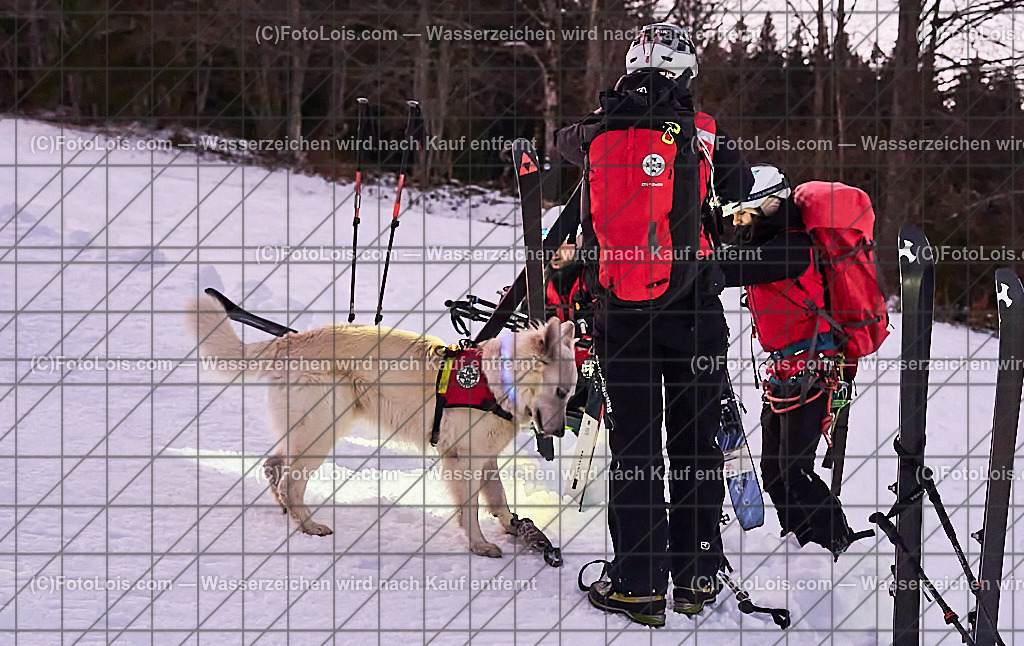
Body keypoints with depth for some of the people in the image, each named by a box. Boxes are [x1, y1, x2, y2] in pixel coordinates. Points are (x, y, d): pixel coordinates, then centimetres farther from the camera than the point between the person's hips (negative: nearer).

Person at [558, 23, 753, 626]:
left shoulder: (601, 131, 3)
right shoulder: (702, 131, -3)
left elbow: (566, 140, 26)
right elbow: (743, 187, 9)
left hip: (622, 312, 1)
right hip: (694, 309, -1)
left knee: (634, 444, 6)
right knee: (696, 440, 9)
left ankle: (639, 584, 6)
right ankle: (697, 577, 15)